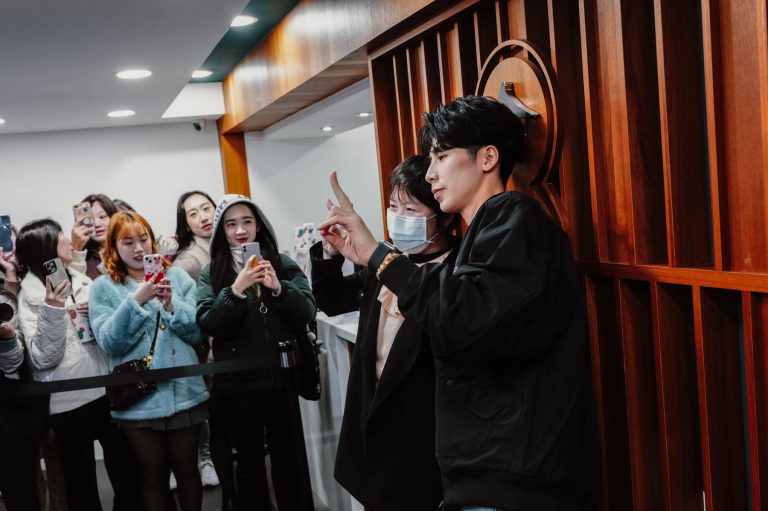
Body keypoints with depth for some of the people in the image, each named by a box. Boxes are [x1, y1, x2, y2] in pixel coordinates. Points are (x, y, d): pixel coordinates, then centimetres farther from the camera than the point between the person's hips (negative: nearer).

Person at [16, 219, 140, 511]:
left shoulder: (82, 281, 8)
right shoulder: (30, 295, -6)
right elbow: (44, 358, -16)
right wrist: (52, 310, -25)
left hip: (107, 391, 4)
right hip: (68, 401, -4)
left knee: (127, 472, 13)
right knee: (81, 483, 10)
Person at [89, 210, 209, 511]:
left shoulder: (177, 277, 4)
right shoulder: (103, 287, 1)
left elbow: (198, 332, 0)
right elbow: (109, 342, -11)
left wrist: (171, 304, -17)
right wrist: (136, 301, -22)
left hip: (184, 393, 1)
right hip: (138, 400, -1)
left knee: (187, 469, 13)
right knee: (153, 475, 12)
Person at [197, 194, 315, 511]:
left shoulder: (283, 265, 2)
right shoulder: (211, 274, 2)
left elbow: (307, 313, -4)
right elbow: (207, 324, -9)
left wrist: (278, 288, -20)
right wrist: (236, 289, -22)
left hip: (280, 380, 0)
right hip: (236, 385, 0)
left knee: (290, 460, 9)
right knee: (247, 465, 13)